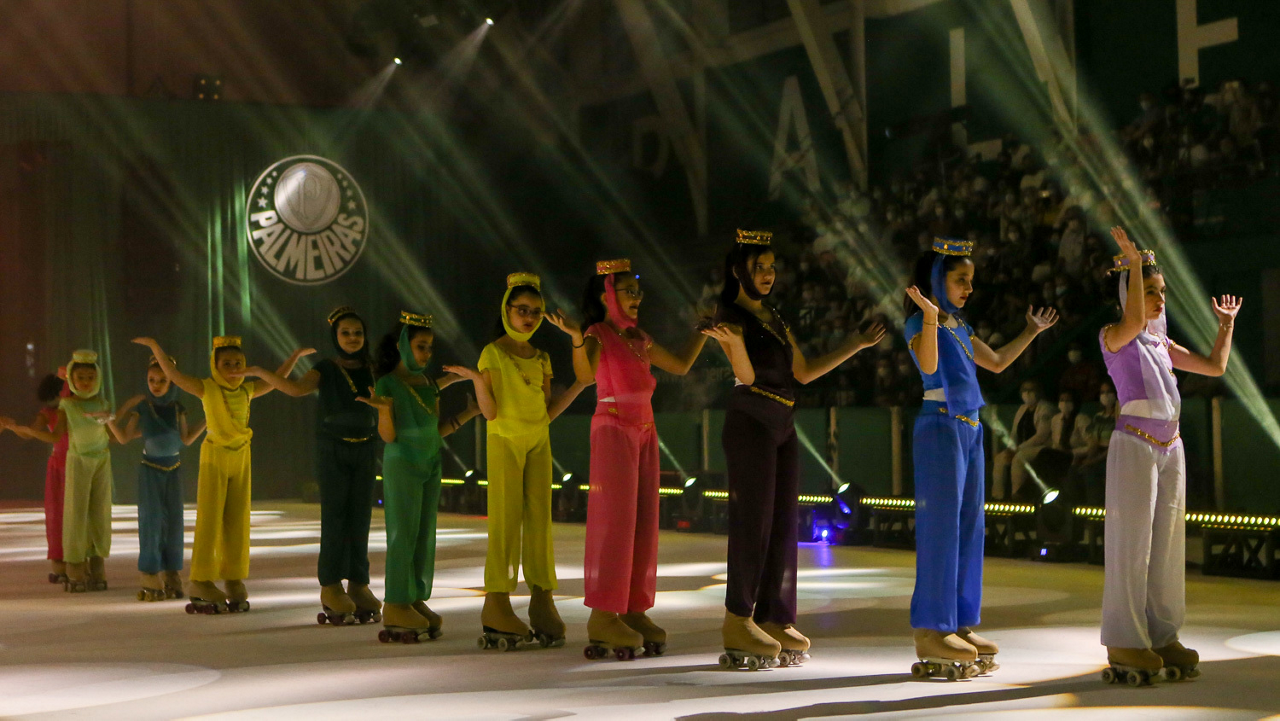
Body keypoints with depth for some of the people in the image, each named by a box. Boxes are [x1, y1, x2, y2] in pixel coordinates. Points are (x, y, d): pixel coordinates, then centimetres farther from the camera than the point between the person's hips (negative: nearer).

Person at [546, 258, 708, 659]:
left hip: (644, 432, 8)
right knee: (615, 521, -10)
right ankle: (603, 617, -9)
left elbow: (680, 366, 25)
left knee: (644, 524, 6)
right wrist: (576, 339, -42)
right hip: (614, 428, -8)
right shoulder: (598, 335, -6)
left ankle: (634, 611, 10)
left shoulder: (638, 338, 16)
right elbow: (586, 376, -26)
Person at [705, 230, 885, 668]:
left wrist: (857, 345, 20)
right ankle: (739, 620, -3)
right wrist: (730, 342, -37)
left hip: (782, 425, 8)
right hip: (750, 421, -8)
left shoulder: (773, 318, 19)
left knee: (783, 523, 6)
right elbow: (746, 374, -16)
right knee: (753, 520, -8)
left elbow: (803, 372, 18)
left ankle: (775, 619, 10)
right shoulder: (731, 316, -4)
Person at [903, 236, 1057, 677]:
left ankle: (959, 626, 16)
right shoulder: (921, 323, -8)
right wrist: (930, 317, -38)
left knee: (969, 528, 10)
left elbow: (997, 362, 28)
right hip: (941, 427, -9)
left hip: (969, 430, 9)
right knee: (941, 526, -8)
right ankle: (931, 631, -4)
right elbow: (928, 364, -28)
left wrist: (1032, 332, 32)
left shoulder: (959, 326, 17)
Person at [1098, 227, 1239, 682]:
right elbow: (1134, 320, -26)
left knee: (1167, 544, 8)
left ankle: (1163, 636, 15)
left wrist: (1227, 323, 21)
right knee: (1132, 544, -5)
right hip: (1134, 445, -7)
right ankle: (1125, 643, -1)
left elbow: (1214, 366, 19)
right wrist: (1134, 263, -25)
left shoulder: (1162, 344, 17)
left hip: (1170, 449, 7)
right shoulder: (1113, 337, -3)